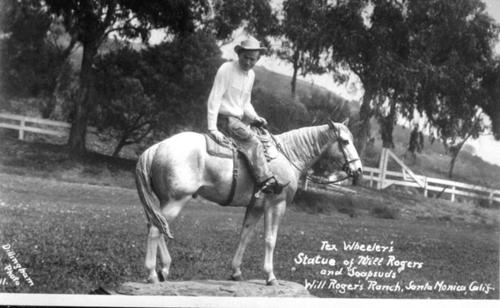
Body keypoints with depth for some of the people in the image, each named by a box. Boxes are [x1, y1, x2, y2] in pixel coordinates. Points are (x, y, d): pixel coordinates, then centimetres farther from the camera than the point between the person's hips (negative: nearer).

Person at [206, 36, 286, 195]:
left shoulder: (251, 75, 12)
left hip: (239, 119, 9)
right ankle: (265, 181, -34)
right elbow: (214, 100, -15)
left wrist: (255, 118, 2)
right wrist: (213, 129, -21)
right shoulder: (226, 69, -12)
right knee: (252, 141, -26)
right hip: (225, 119, -9)